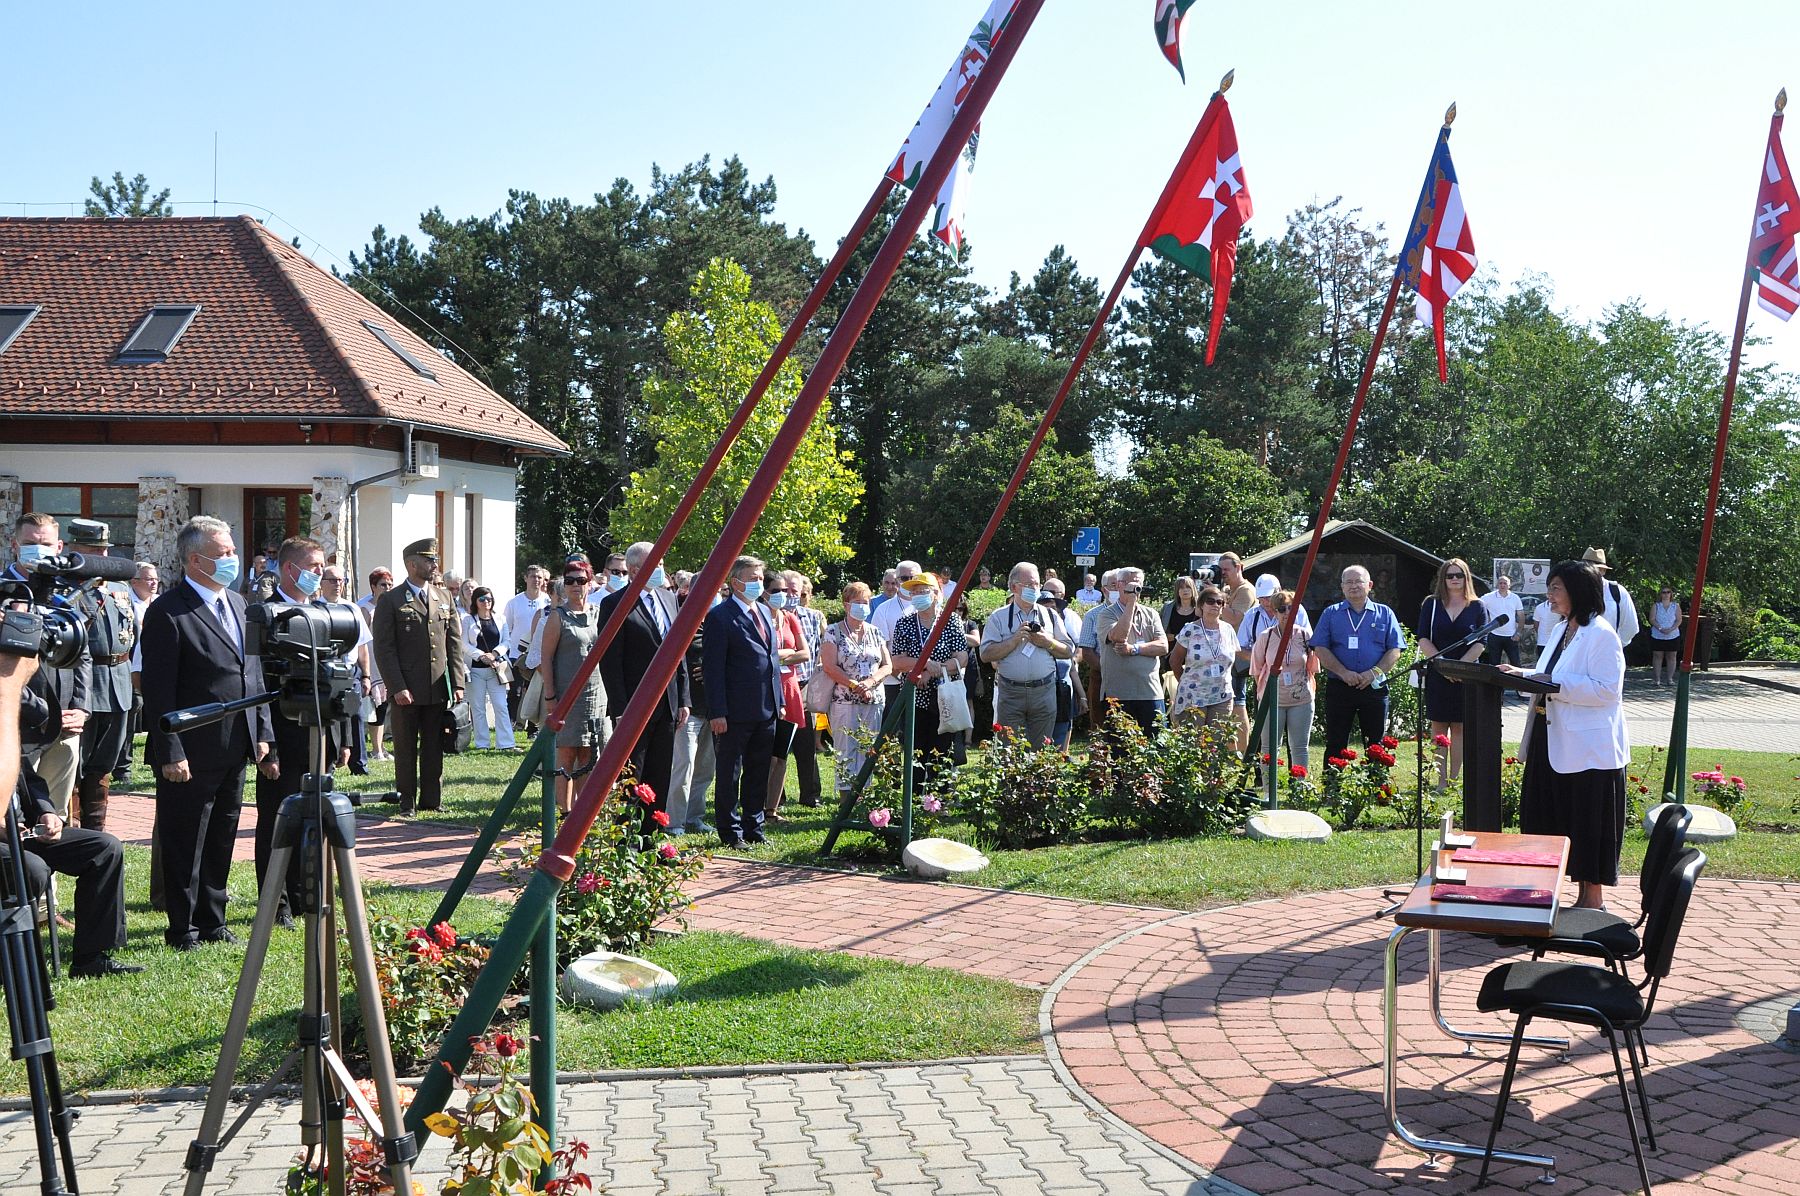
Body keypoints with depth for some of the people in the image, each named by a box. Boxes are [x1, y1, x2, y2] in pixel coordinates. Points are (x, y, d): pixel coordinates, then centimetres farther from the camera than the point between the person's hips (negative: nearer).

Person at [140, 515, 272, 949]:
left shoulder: (238, 603, 12)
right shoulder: (168, 612, -13)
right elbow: (158, 691, -15)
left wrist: (262, 731, 11)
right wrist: (171, 753, -18)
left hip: (235, 750, 8)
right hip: (192, 755, -7)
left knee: (221, 841, 16)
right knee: (185, 846, 4)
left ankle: (212, 921, 27)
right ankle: (183, 928, 16)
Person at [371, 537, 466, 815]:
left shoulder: (444, 598, 12)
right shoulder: (391, 600, -2)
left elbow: (454, 643, 13)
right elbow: (384, 649, -6)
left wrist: (457, 683, 5)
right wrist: (397, 687, -13)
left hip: (439, 689, 4)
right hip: (407, 690, -4)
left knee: (435, 748, 8)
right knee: (405, 749, 4)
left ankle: (432, 800, 16)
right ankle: (407, 801, 12)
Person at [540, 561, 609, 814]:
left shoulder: (599, 614, 12)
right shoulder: (557, 616, -1)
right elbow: (545, 657, -4)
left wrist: (609, 691, 10)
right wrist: (550, 696, -11)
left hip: (597, 695, 4)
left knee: (588, 759, 6)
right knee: (566, 757, -2)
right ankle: (565, 813, 2)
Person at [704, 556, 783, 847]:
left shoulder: (764, 612, 14)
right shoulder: (720, 616, -10)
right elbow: (713, 667, -13)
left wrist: (778, 700, 15)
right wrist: (718, 712, -17)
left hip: (766, 711, 7)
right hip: (736, 712, -7)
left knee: (758, 774, 14)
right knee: (729, 774, 4)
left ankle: (753, 829, 24)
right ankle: (731, 832, 12)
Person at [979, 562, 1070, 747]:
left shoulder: (1050, 615, 13)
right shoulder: (999, 617, 5)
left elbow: (1069, 651, 13)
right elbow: (986, 654, -4)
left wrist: (1048, 642, -5)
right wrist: (1015, 639, -13)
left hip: (1044, 692, 2)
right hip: (1010, 693, -2)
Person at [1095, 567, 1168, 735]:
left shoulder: (1151, 614, 14)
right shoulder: (1107, 614, 2)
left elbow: (1163, 647, 3)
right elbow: (1118, 636, -19)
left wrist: (1134, 649, -10)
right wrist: (1131, 602, -13)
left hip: (1150, 692, 3)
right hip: (1118, 694, -3)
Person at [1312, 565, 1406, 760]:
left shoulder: (1384, 614, 10)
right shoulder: (1330, 614, 9)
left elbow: (1395, 650, 3)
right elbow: (1320, 649, 0)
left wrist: (1374, 672, -13)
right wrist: (1344, 673, -14)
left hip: (1374, 687, 1)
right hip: (1338, 687, 0)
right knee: (1336, 745, 1)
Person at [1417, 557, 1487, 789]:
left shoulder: (1477, 608, 4)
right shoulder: (1431, 605, 4)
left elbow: (1481, 643, -3)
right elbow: (1423, 639, -2)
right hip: (1437, 675, 0)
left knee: (1460, 727, 3)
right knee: (1438, 727, 2)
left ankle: (1454, 780, 7)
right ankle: (1441, 781, 5)